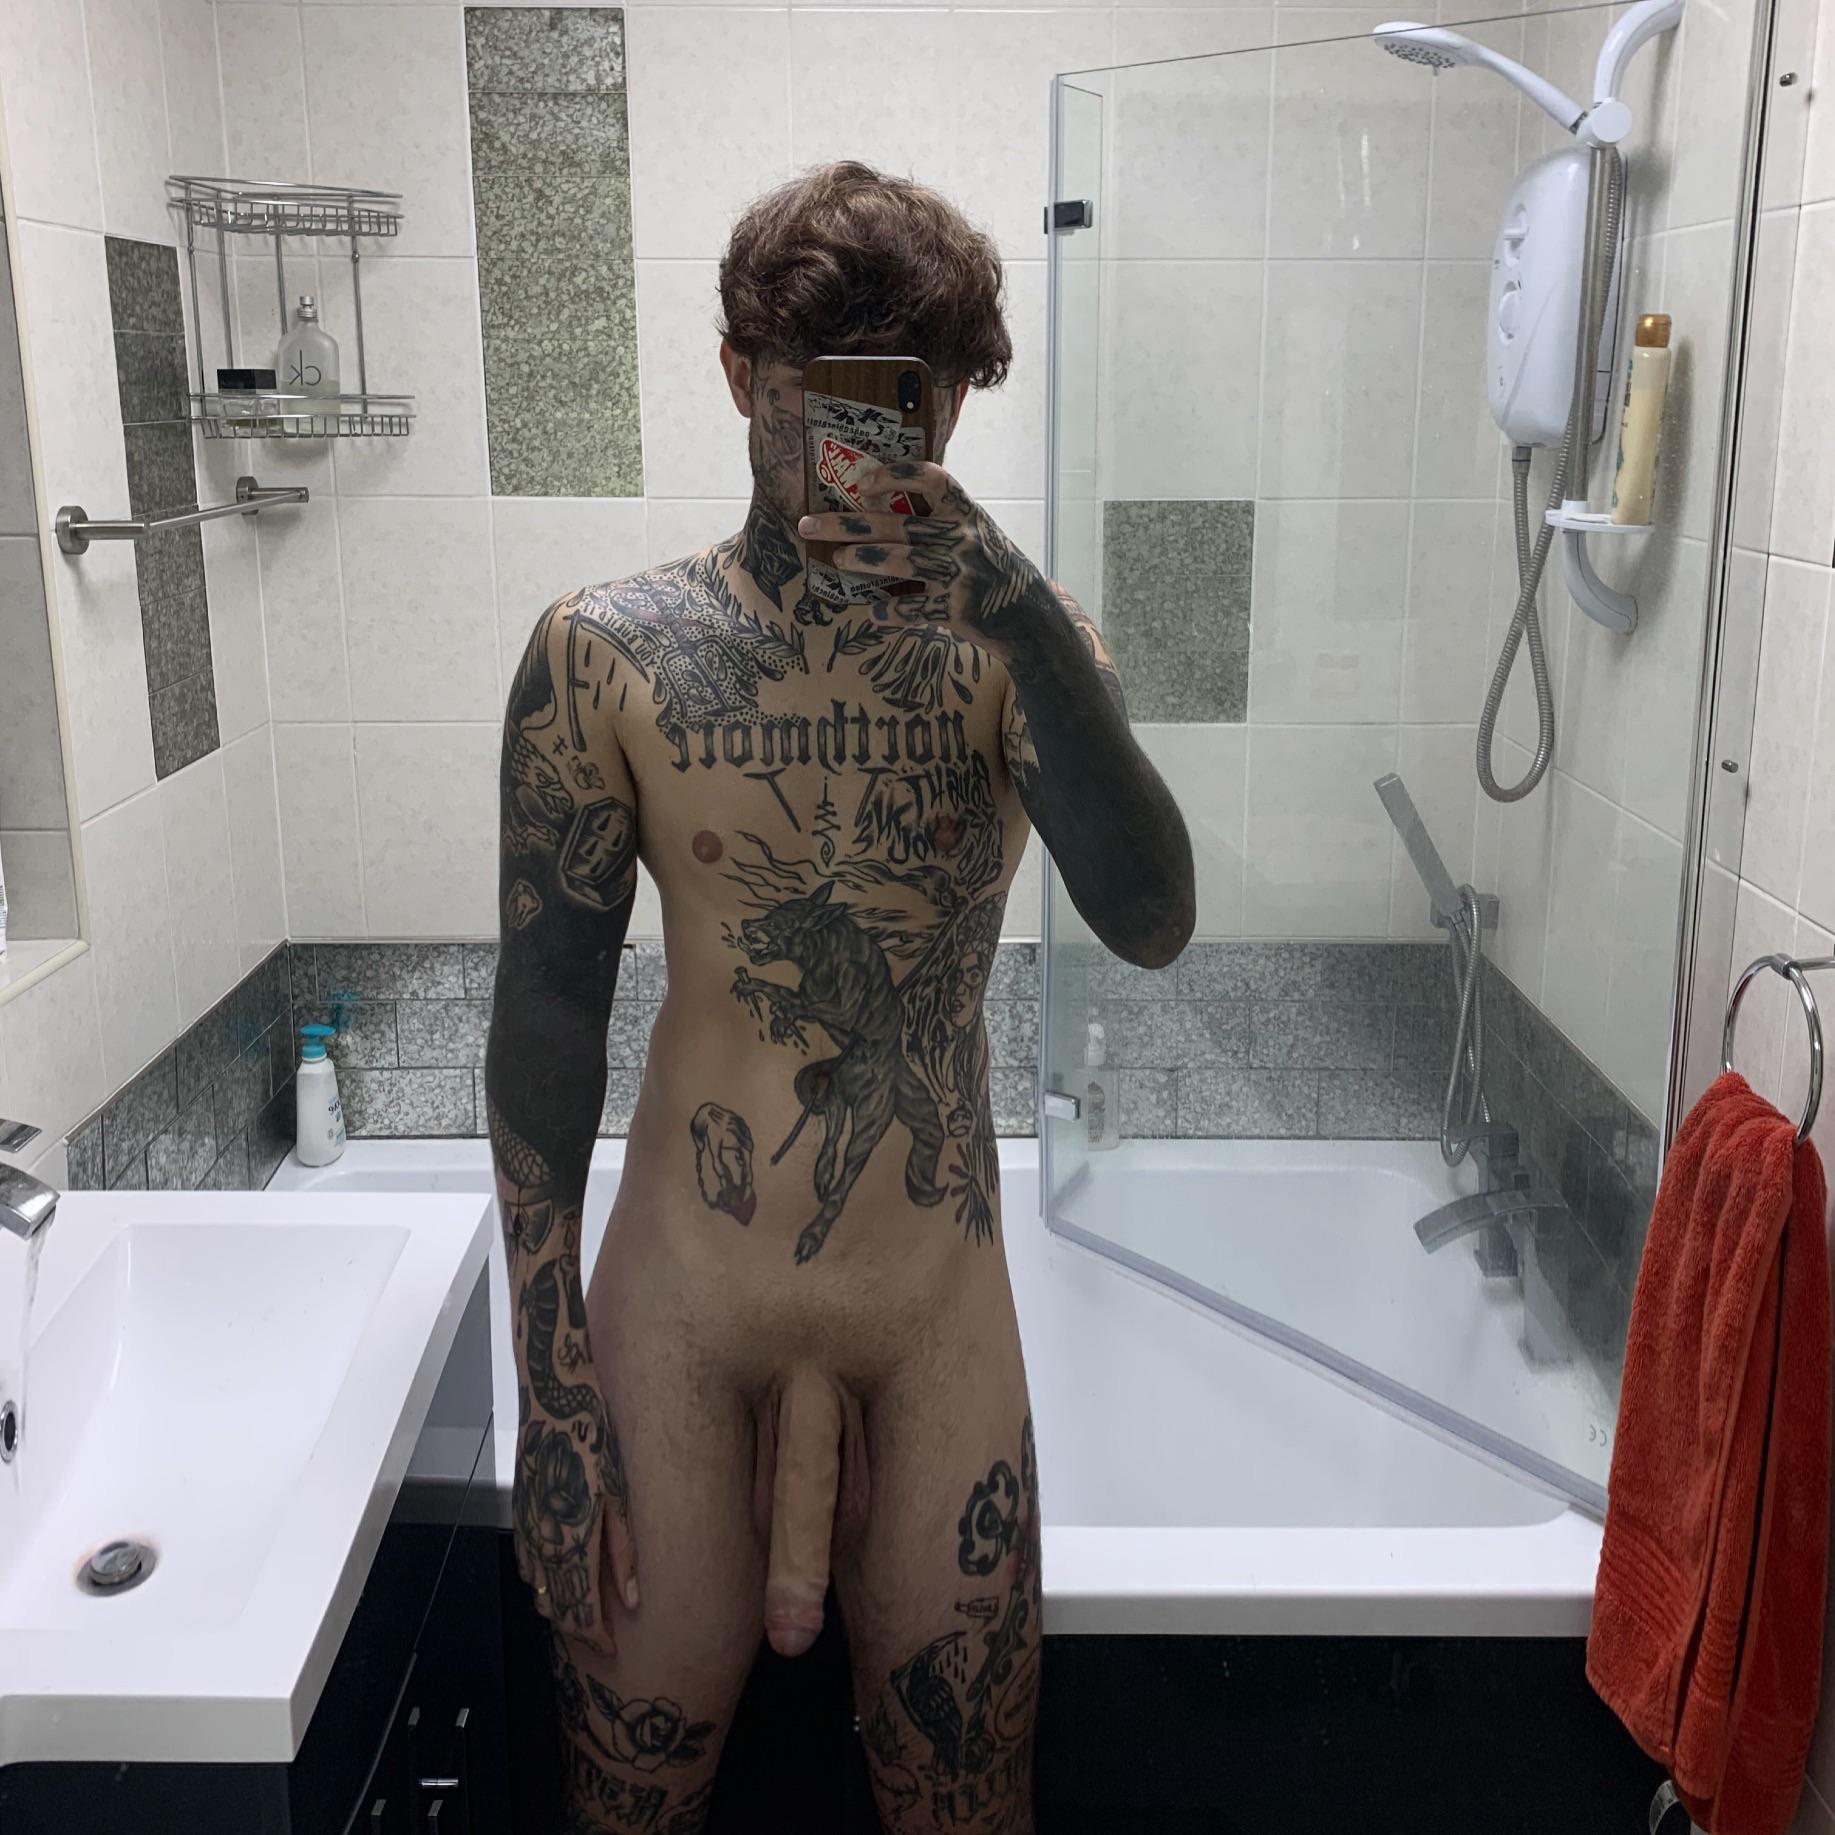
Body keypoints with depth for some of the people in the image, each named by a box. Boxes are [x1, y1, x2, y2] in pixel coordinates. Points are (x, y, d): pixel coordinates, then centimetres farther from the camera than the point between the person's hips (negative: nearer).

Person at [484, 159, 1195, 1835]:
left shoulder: (1014, 637, -3)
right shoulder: (607, 654, -6)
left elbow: (1151, 922, -19)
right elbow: (548, 1019, -4)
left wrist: (1011, 597, -28)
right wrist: (548, 1381, -5)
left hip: (942, 1315, 1)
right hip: (679, 1313, -1)